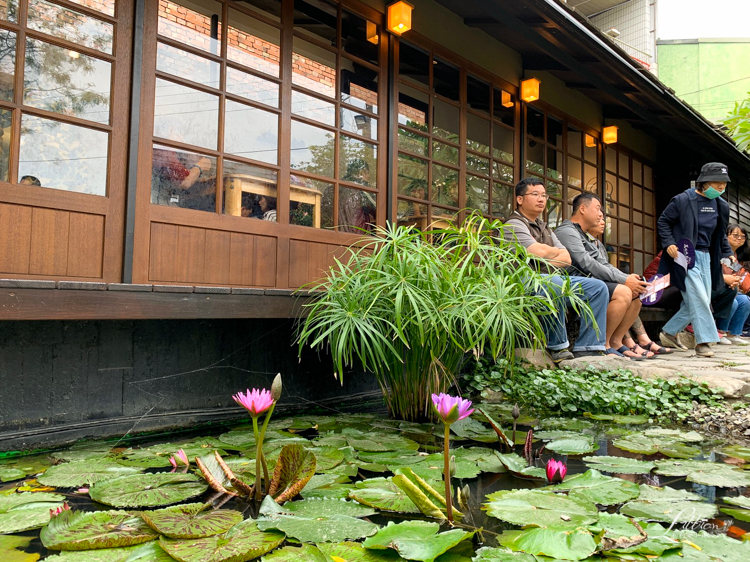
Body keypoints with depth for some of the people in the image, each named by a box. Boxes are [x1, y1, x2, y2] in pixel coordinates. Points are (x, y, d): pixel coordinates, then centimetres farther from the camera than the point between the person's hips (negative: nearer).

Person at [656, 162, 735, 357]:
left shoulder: (721, 205, 10)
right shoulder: (683, 200, -9)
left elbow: (721, 234, 20)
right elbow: (663, 222, -4)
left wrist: (728, 253, 9)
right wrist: (669, 244, -16)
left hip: (705, 257, 7)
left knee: (701, 302, 9)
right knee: (698, 299, -13)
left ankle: (669, 332, 23)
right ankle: (703, 342, -7)